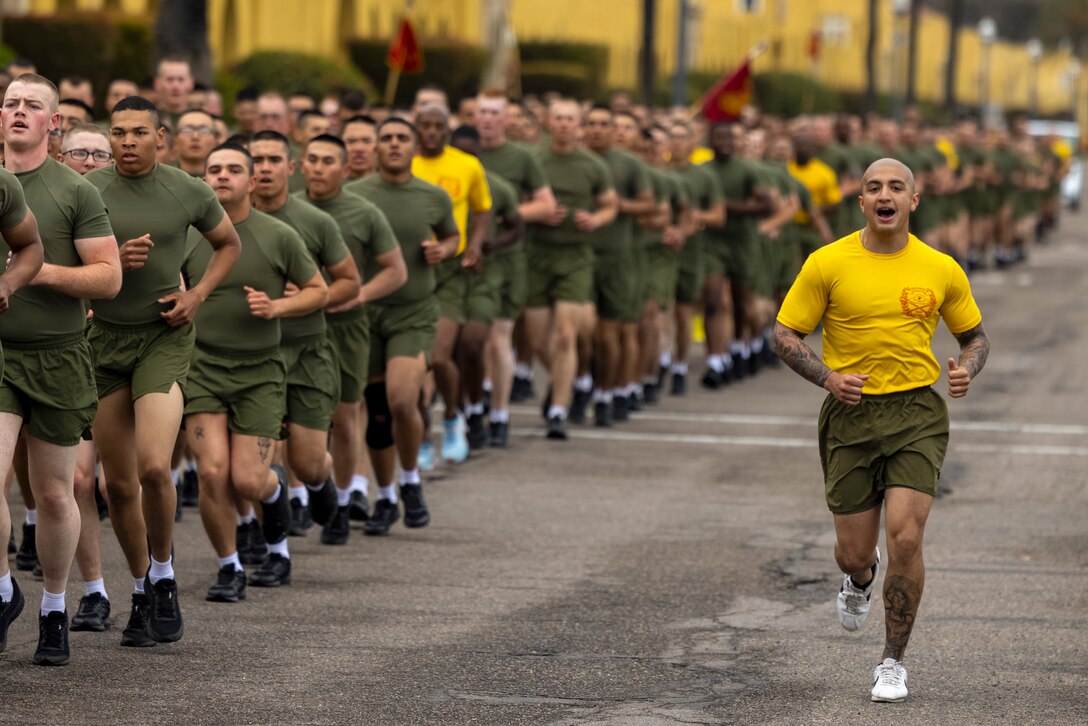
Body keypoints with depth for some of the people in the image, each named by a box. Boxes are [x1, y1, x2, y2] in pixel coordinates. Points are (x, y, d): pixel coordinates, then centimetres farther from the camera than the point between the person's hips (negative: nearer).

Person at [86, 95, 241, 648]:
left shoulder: (188, 192, -3)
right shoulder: (88, 191, -4)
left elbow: (229, 243, 15)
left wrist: (196, 296, 0)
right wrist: (114, 260, -19)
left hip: (164, 337, -2)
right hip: (104, 337, 2)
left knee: (153, 467, -20)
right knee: (119, 483, 6)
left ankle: (163, 575, 4)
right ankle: (141, 593, 24)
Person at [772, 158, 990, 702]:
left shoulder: (942, 270, 1)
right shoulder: (827, 264, -4)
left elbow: (975, 335, 15)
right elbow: (786, 335, 1)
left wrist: (967, 370, -7)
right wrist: (827, 377, -15)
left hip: (917, 414, 0)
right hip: (851, 415, 0)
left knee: (905, 539, -15)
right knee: (853, 553, 4)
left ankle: (893, 663, 2)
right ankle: (860, 579, 46)